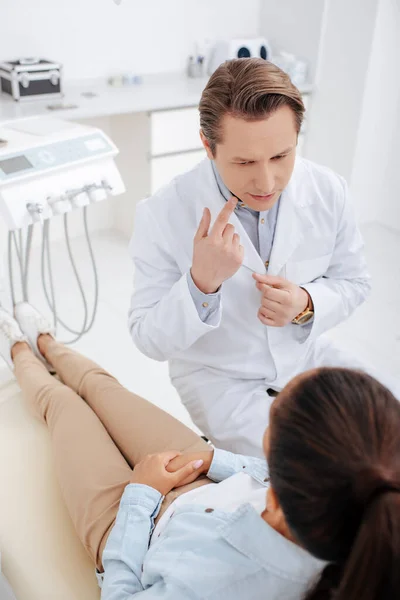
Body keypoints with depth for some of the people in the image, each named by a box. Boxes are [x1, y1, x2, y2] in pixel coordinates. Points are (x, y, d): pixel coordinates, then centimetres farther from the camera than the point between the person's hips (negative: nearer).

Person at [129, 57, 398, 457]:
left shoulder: (328, 191, -12)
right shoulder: (163, 215, -22)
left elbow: (353, 282, 4)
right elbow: (151, 342, -16)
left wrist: (307, 304, -20)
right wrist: (201, 282, -35)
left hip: (307, 357, 5)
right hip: (221, 379, -4)